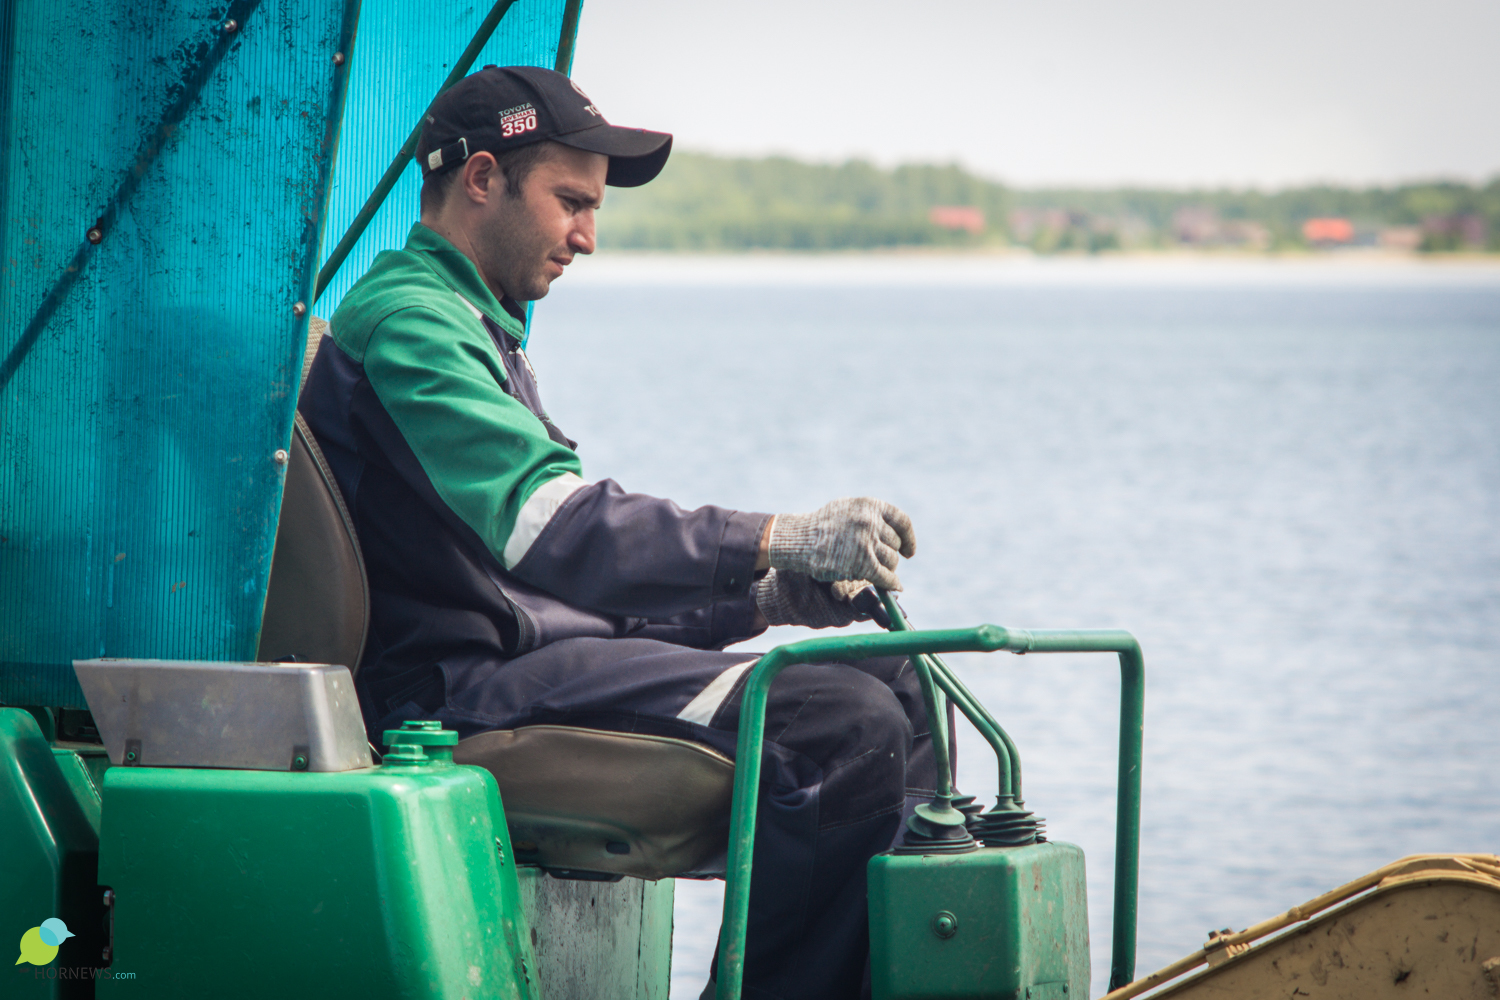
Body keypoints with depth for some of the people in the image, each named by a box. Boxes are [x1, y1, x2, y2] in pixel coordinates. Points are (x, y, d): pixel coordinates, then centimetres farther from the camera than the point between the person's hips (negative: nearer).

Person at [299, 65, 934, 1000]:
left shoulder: (474, 328, 26)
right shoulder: (405, 320, -10)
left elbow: (576, 572, 23)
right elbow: (552, 526, -25)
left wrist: (761, 596, 8)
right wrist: (774, 540, -28)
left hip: (519, 663, 11)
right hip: (463, 692, -11)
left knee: (894, 685, 5)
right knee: (846, 727, -24)